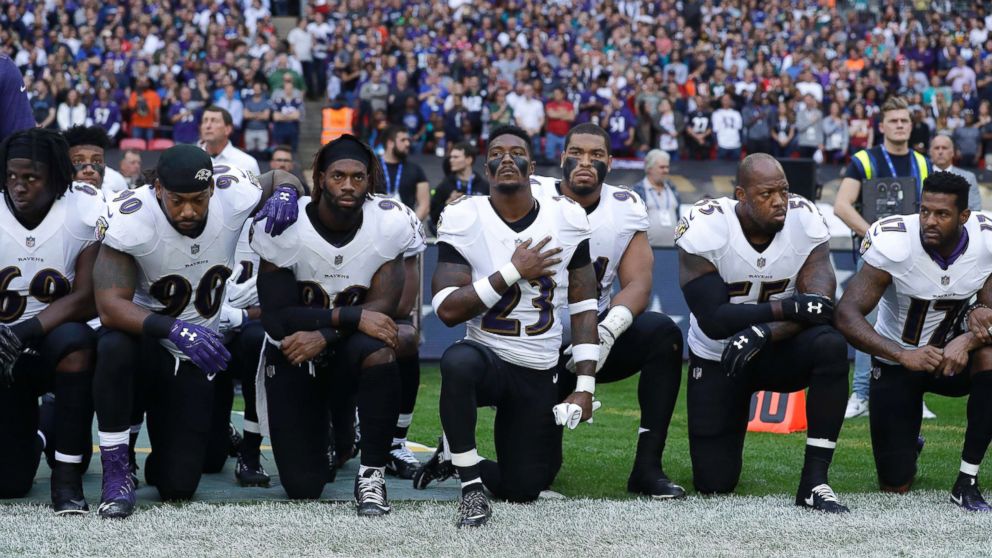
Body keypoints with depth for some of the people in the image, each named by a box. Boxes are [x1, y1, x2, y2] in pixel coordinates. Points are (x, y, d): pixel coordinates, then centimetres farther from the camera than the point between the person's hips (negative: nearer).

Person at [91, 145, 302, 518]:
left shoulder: (234, 197, -15)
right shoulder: (132, 219, -26)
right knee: (114, 348, -41)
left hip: (195, 358, 3)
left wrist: (286, 193, -17)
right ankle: (116, 470, -23)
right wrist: (174, 328, -49)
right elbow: (110, 307, -33)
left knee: (178, 487, -2)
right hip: (144, 336, -3)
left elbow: (279, 178, 9)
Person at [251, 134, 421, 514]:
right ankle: (325, 423, 30)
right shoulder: (285, 226, -15)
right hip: (292, 355, 0)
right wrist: (352, 317, -30)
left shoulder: (390, 224, -11)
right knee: (302, 486, -8)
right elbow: (277, 316, -19)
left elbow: (382, 307, -15)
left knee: (377, 351, -39)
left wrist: (323, 336, -30)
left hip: (348, 353, 0)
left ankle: (371, 474, -23)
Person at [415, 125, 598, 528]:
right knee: (458, 362, -41)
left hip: (538, 377, 3)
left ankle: (454, 458, 36)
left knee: (523, 490, 4)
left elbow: (583, 308, 3)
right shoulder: (463, 219, -10)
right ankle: (471, 487, -24)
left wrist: (585, 386, -3)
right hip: (487, 358, -3)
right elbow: (447, 310, -18)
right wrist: (513, 273, -22)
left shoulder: (566, 219, -3)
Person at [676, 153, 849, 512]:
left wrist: (763, 333, -40)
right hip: (717, 358, -1)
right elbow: (713, 320, -28)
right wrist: (788, 308, -36)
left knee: (831, 347, -34)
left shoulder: (805, 223, -17)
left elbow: (819, 307, -24)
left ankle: (814, 482, -27)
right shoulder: (706, 228, -23)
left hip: (776, 351, 1)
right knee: (715, 483, -3)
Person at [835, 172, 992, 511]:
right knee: (895, 486, -4)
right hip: (895, 364, -2)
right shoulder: (894, 244, -27)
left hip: (950, 354, 2)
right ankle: (909, 448, 37)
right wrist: (903, 355, -46)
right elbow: (846, 315, -31)